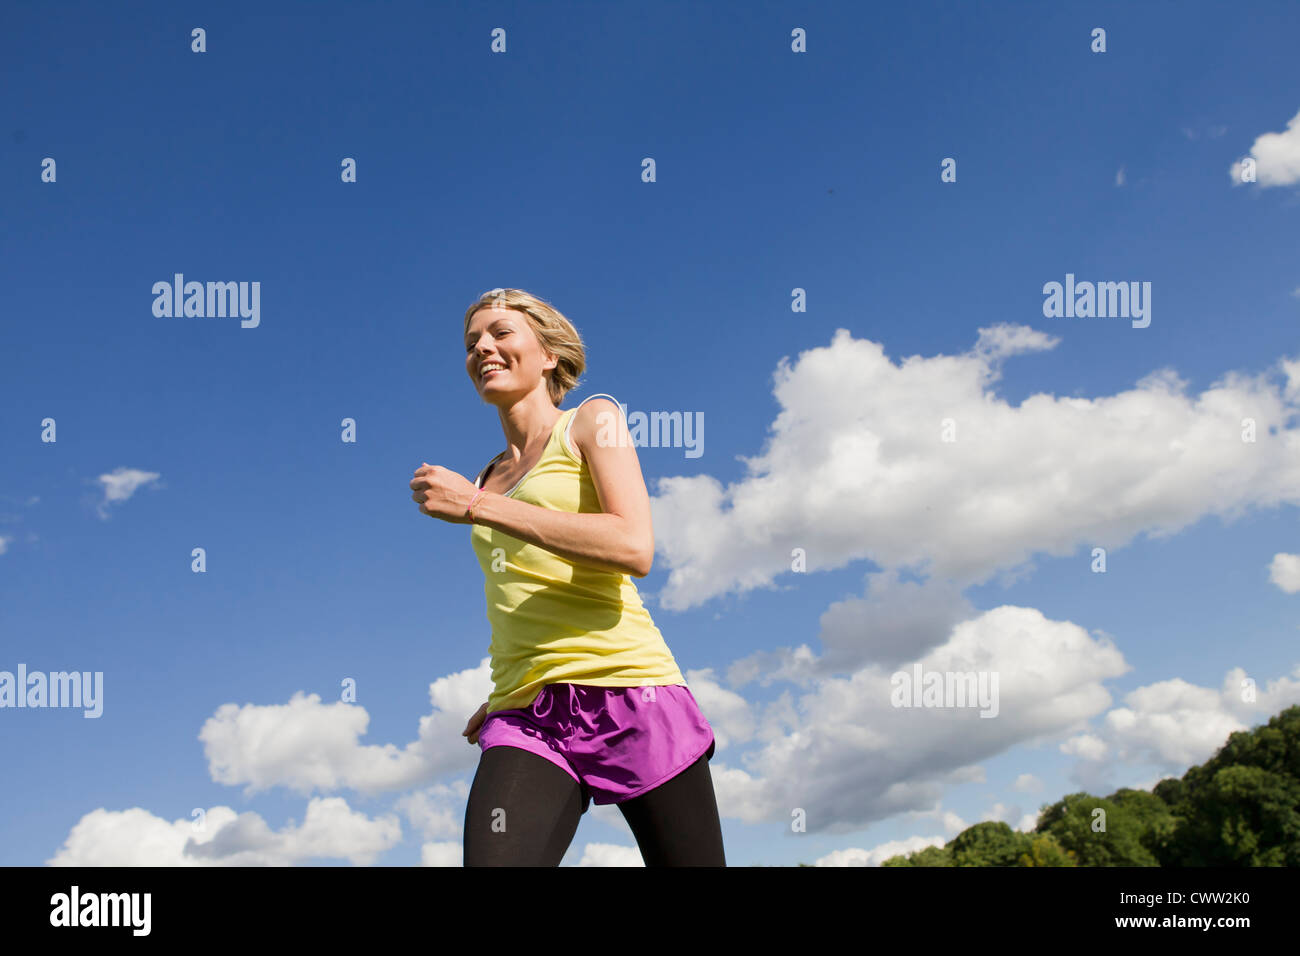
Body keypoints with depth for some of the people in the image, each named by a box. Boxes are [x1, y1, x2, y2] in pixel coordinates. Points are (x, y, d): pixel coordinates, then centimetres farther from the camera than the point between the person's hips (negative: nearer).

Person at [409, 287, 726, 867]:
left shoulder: (592, 420, 8)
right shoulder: (488, 479, 23)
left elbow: (633, 548, -10)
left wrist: (476, 507, -10)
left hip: (625, 692, -4)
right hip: (525, 718, 4)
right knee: (491, 857, -23)